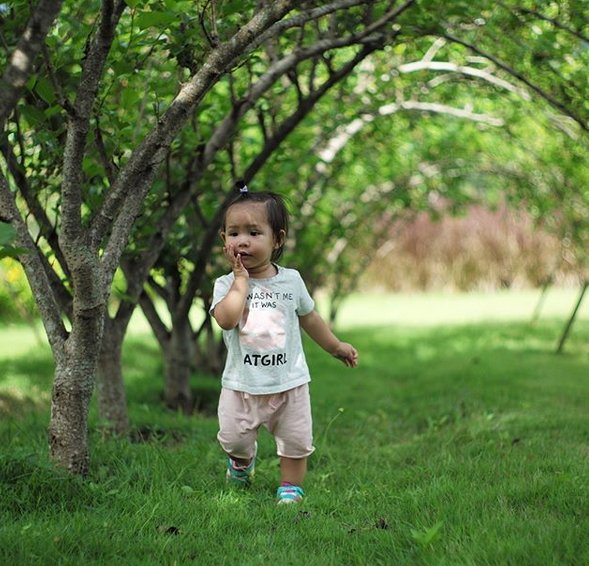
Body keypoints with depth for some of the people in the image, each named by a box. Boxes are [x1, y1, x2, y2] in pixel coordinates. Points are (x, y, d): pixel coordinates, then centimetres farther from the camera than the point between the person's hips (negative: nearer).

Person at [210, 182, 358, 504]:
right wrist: (241, 279, -20)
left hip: (290, 381, 1)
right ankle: (243, 461, 37)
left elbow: (309, 318, 16)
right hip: (242, 385, -1)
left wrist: (336, 346, 24)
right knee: (233, 438, 5)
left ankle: (290, 487, 24)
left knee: (296, 442, 5)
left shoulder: (291, 280, 0)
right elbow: (227, 318, -27)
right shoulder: (226, 285, -7)